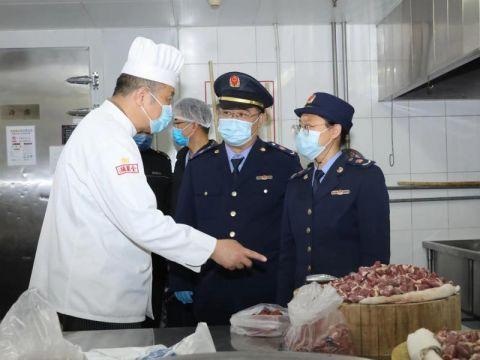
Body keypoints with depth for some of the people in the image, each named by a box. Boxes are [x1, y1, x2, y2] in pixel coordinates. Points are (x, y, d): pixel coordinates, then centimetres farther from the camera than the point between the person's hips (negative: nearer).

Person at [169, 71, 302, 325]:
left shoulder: (285, 162, 0)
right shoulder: (199, 164, 7)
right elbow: (183, 225, 9)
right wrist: (180, 283, 5)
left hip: (267, 292, -2)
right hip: (211, 291, 2)